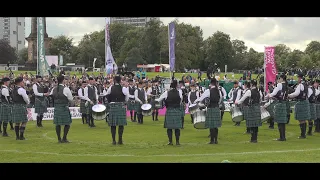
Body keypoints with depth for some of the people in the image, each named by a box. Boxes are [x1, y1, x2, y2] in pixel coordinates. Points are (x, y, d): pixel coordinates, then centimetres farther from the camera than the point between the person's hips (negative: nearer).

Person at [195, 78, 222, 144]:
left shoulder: (208, 91, -10)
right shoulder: (218, 91, 6)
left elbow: (201, 98, -7)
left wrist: (195, 102, 7)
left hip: (211, 109, -5)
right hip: (217, 108, 5)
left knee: (211, 125, -2)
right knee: (216, 125, 11)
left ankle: (212, 140, 1)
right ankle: (216, 140, 14)